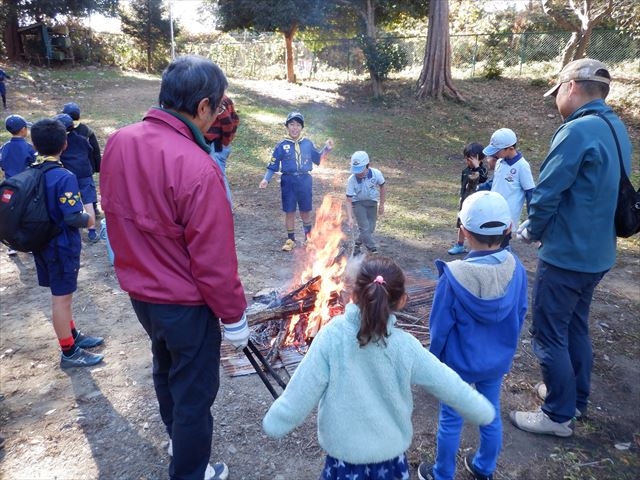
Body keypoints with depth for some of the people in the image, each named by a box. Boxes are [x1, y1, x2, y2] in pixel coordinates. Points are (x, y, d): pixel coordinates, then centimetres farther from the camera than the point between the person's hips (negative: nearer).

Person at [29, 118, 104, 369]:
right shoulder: (64, 176, -22)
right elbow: (73, 217, -26)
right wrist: (89, 219, -8)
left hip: (42, 243, 8)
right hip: (61, 245, -8)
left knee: (61, 294, 20)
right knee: (61, 298, 3)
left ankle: (73, 335, 36)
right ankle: (69, 352, 17)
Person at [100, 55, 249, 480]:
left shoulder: (118, 143, -6)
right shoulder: (197, 167, -30)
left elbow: (116, 216, 6)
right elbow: (215, 260, -25)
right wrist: (234, 317, -11)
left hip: (139, 292, 8)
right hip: (186, 304, -8)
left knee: (166, 369, 29)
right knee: (194, 392, 14)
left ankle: (177, 438, 55)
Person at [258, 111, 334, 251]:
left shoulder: (307, 143, 3)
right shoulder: (282, 145, -3)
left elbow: (318, 159, 15)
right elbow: (273, 166, -1)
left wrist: (327, 149, 0)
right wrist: (266, 179, -13)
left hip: (305, 181, 1)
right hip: (288, 181, -1)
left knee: (306, 211, 13)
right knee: (289, 212, 6)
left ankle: (308, 236, 33)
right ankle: (290, 239, 21)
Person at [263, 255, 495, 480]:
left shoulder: (332, 336, -22)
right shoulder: (405, 346, -17)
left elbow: (302, 391, -18)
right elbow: (451, 386, -7)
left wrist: (274, 422, -1)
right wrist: (484, 412, 10)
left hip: (344, 456, -1)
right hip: (389, 456, 2)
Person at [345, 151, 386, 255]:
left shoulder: (376, 174, -22)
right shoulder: (352, 180, -25)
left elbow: (382, 187, -2)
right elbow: (349, 200, -22)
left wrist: (381, 204, 1)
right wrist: (350, 217, -30)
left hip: (372, 202, 3)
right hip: (358, 203, -2)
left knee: (370, 228, 4)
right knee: (365, 227, -14)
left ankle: (357, 245, 26)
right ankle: (373, 250, -7)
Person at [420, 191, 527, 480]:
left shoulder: (454, 276, -28)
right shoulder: (516, 270, -15)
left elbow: (440, 326, -17)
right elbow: (519, 316, -1)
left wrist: (434, 358, 0)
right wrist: (506, 348, 16)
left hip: (459, 362, -4)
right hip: (497, 361, 4)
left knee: (450, 420, 15)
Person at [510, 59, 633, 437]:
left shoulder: (578, 130, -20)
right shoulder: (617, 129, 10)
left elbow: (547, 192, -20)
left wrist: (531, 231, 0)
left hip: (566, 254, -9)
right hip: (597, 252, 9)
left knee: (549, 333, 4)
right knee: (575, 327, 21)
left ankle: (559, 415, 17)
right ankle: (575, 398, 36)